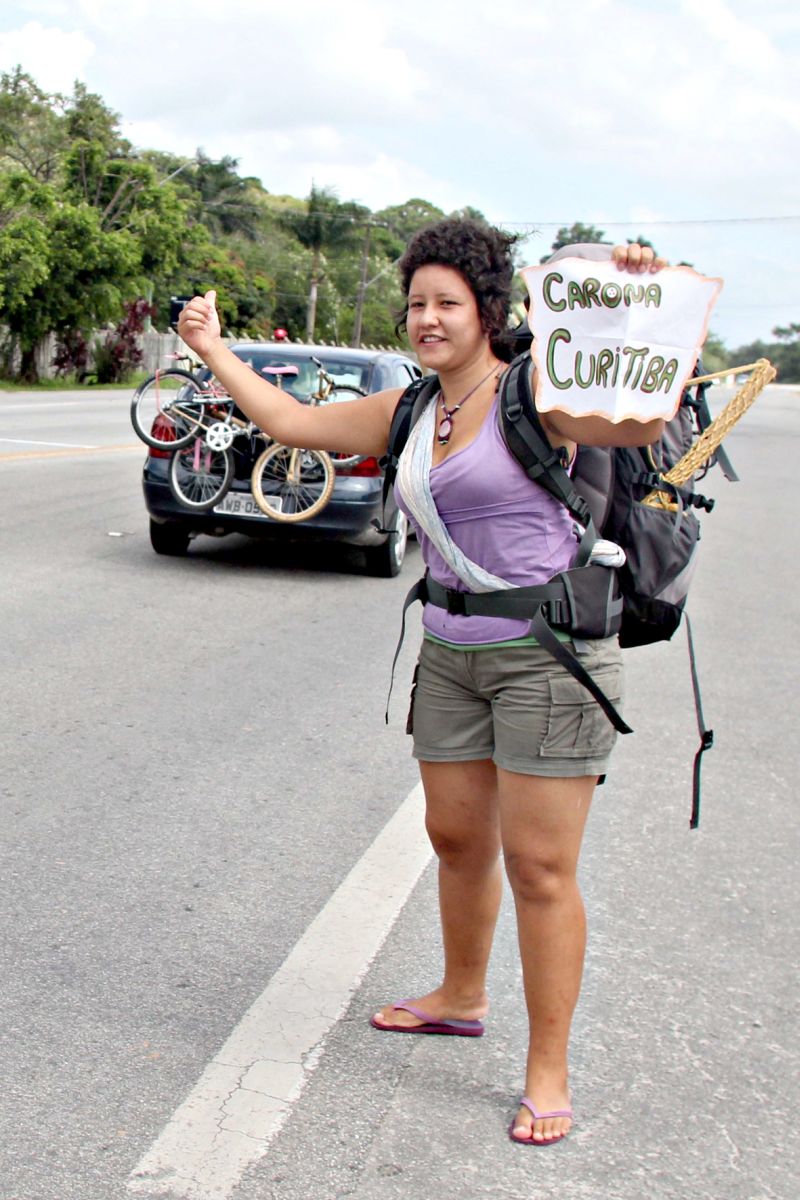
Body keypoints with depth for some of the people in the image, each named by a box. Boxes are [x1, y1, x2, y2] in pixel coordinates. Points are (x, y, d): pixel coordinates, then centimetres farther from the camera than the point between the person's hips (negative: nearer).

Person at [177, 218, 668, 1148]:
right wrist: (214, 350, 21)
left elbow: (640, 422, -27)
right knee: (456, 838, 18)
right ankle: (461, 998, 42)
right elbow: (292, 421, 19)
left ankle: (548, 1073, 10)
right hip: (451, 655, 7)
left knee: (539, 867, -2)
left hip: (549, 653, -7)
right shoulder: (409, 412, 9)